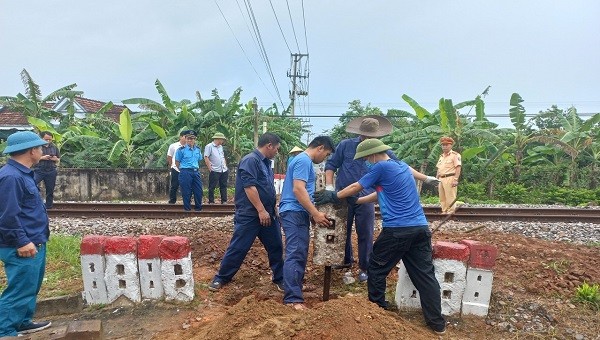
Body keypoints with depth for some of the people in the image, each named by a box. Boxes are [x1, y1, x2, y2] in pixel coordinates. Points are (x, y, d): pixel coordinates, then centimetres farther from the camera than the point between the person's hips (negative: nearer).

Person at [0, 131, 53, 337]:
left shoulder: (22, 173, 12)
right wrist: (22, 242, -23)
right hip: (23, 248, -11)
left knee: (31, 288, 21)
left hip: (35, 243, 11)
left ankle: (23, 322, 35)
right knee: (19, 292, -2)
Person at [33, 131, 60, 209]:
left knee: (50, 191, 7)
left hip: (51, 172, 3)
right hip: (38, 170, -3)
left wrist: (55, 159, -5)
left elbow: (58, 159, 19)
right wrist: (42, 158, -17)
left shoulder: (54, 147, 12)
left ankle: (48, 207, 17)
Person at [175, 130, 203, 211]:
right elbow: (177, 162, 0)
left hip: (196, 172, 5)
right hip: (186, 173, -5)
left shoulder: (197, 149, 9)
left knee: (199, 191, 5)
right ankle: (187, 209, 13)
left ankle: (198, 208, 19)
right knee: (186, 192, 1)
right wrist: (183, 169, 1)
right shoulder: (181, 150, -6)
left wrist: (197, 168, 11)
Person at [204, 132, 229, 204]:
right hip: (215, 171, -7)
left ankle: (224, 201, 17)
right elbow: (206, 158, -13)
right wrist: (210, 168, -15)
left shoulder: (220, 147, 16)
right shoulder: (209, 146, -7)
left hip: (224, 171, 7)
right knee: (212, 187, 1)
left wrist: (225, 166, 14)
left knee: (223, 186, 10)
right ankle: (211, 201, 9)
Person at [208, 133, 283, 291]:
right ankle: (221, 278, 16)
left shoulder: (265, 162, 15)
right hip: (250, 215, -8)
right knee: (238, 248, 0)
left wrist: (272, 210, 24)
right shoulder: (250, 160, -14)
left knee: (275, 247, 11)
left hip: (268, 214, 9)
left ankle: (280, 279, 24)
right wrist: (261, 210, -22)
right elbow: (249, 187, -22)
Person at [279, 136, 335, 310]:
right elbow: (298, 189, -22)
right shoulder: (304, 160, -12)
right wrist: (316, 214, -20)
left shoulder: (304, 160, 20)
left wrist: (313, 213, 25)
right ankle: (293, 298, -13)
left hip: (298, 213, 11)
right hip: (294, 213, -11)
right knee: (295, 255, -13)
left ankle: (294, 290, 25)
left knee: (300, 254, 15)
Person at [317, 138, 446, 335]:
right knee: (425, 275, 9)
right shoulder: (403, 166, 19)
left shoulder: (381, 167, -6)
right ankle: (437, 323, 13)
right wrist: (354, 201, 28)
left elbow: (355, 188, 3)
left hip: (397, 230, -8)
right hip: (420, 228, 8)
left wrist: (334, 197, 18)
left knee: (376, 269, 12)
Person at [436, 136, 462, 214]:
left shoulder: (455, 155, -3)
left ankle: (451, 212, -2)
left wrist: (455, 179, -19)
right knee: (442, 198, 9)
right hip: (441, 179, 8)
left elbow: (458, 168, -11)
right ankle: (444, 211, 15)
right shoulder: (441, 156, 21)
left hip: (450, 179, -8)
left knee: (450, 197, -7)